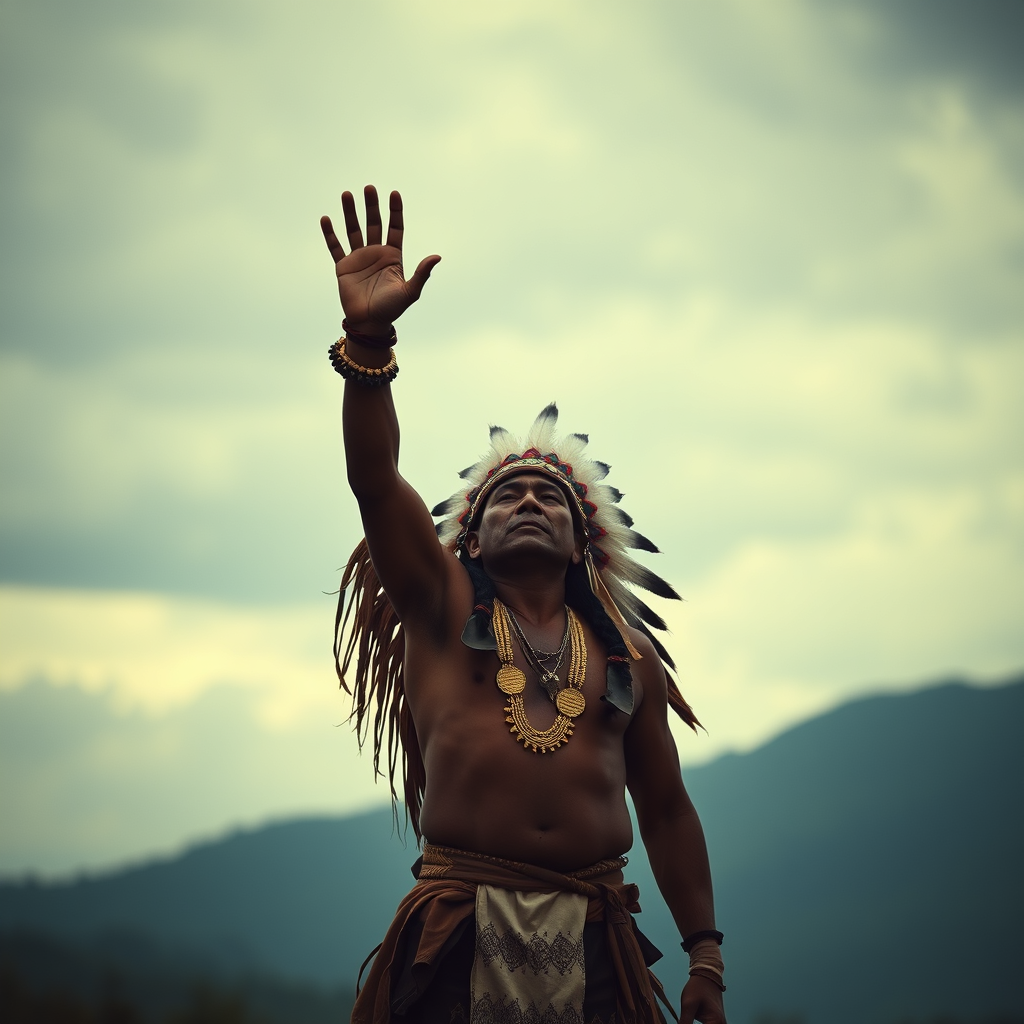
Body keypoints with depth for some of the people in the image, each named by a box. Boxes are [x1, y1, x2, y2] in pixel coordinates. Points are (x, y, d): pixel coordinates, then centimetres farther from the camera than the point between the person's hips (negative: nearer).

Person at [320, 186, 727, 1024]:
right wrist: (368, 339, -16)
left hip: (593, 945, 2)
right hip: (462, 941, -2)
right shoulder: (446, 609, 12)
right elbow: (373, 478, -2)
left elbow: (666, 809, 17)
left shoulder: (625, 655, 17)